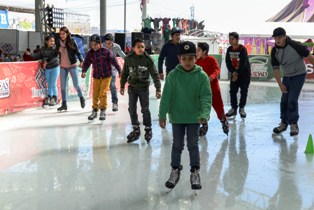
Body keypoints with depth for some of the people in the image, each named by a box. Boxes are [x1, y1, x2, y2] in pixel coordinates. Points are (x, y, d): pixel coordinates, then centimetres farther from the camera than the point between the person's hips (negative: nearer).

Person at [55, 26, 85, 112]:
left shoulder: (72, 41, -8)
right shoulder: (58, 43, 3)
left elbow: (77, 52, -8)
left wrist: (81, 61, -22)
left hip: (72, 66, -3)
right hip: (62, 67, 4)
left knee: (76, 85, 0)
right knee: (63, 86, 2)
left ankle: (81, 98, 28)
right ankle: (64, 104, 10)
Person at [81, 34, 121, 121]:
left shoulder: (106, 51, -11)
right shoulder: (90, 53, -1)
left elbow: (114, 61, -7)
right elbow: (86, 63, 1)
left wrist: (120, 71, -7)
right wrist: (84, 71, -17)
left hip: (106, 76, -3)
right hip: (96, 77, 3)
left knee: (103, 94, -7)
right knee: (95, 94, 5)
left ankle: (103, 111, 7)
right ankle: (94, 111, 20)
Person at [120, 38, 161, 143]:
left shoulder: (148, 59, -13)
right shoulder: (129, 58, -6)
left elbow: (154, 74, -11)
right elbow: (125, 73, 6)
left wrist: (158, 89, -15)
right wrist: (122, 86, 9)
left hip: (144, 87, -3)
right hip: (132, 87, 3)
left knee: (145, 110, 2)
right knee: (132, 109, 6)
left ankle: (148, 130, 17)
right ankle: (136, 130, 20)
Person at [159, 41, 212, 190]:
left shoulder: (201, 76, -9)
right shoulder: (173, 75, -8)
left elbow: (206, 96, -14)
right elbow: (166, 96, -7)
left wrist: (205, 114, -27)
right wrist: (162, 115, -9)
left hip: (194, 117, -1)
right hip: (177, 116, 1)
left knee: (193, 145, 7)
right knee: (177, 145, 11)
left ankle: (195, 173, 18)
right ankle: (175, 171, 25)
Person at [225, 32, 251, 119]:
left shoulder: (242, 49, -17)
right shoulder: (229, 49, -1)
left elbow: (243, 63, -20)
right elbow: (228, 62, -1)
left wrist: (237, 73, -17)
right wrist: (233, 72, -13)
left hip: (244, 73, -5)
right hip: (234, 73, 5)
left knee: (243, 91, -1)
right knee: (232, 91, 1)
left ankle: (242, 108, 10)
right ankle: (233, 108, 11)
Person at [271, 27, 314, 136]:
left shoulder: (295, 45, -23)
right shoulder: (274, 51, -10)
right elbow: (275, 69, -5)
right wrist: (280, 84, -9)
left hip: (299, 75, -5)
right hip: (286, 76, 5)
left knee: (292, 100, -13)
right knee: (284, 100, 5)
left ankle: (294, 125, 0)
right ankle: (284, 123, 21)